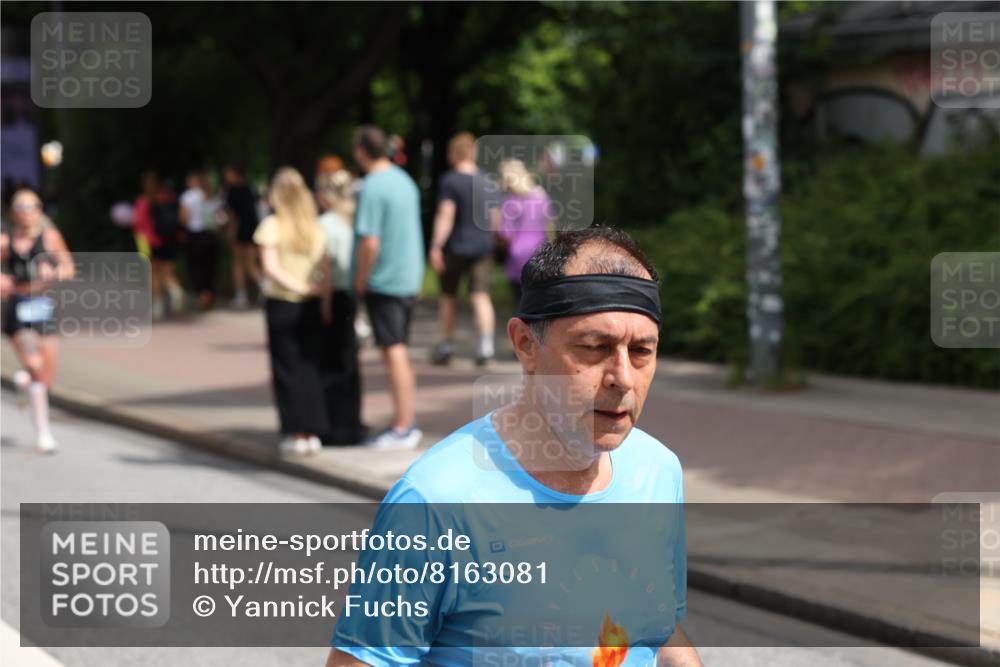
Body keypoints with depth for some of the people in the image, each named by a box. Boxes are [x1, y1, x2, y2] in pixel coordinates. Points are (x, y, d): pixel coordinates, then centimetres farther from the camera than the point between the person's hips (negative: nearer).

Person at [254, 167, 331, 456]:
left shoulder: (272, 225, -8)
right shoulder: (315, 226, 4)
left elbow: (271, 266, -18)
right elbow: (326, 269, 1)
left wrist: (297, 287, -14)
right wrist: (325, 301, 6)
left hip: (281, 303, -4)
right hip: (311, 305, 4)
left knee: (287, 369, 4)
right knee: (310, 367, 9)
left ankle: (295, 433, 3)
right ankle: (313, 432, 8)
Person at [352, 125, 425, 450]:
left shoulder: (372, 188, -17)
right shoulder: (404, 180, 10)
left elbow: (370, 242, -23)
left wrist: (360, 280, -10)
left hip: (383, 280, -8)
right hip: (408, 277, 8)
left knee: (394, 352, -4)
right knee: (400, 352, 16)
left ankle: (403, 429, 1)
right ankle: (407, 420, 23)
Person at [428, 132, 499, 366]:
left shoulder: (449, 181, -9)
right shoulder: (487, 181, 8)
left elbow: (445, 215, -18)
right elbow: (494, 217, 16)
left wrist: (436, 245, -20)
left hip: (455, 248, -3)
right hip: (483, 246, 3)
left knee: (448, 296, 13)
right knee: (481, 296, -2)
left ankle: (447, 344, 19)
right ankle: (486, 342, -20)